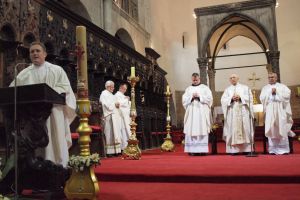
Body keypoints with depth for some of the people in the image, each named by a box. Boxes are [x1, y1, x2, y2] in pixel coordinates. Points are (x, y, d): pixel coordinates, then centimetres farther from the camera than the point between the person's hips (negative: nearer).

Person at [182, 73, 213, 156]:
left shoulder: (205, 88, 12)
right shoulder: (188, 89, 16)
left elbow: (209, 98, 1)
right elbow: (184, 100, 7)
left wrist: (199, 96, -9)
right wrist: (191, 97, -8)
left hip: (202, 113, -1)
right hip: (191, 113, 2)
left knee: (202, 130, -7)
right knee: (191, 130, -6)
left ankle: (202, 150, -5)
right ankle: (192, 150, -5)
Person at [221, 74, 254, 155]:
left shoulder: (245, 87, 14)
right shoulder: (227, 89, 15)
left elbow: (249, 97, 3)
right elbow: (223, 100, 4)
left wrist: (240, 97, -10)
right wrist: (231, 98, -12)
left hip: (243, 112, 0)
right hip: (232, 113, 1)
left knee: (245, 130, -5)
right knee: (232, 130, -6)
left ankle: (246, 149, -3)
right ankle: (233, 149, -7)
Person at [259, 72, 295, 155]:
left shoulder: (282, 86, 13)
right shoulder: (265, 88, 16)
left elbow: (287, 94, -3)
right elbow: (262, 98, 3)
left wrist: (277, 92, -6)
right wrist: (270, 93, -6)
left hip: (280, 110, -1)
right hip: (270, 111, 1)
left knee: (282, 129, -5)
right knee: (271, 129, -6)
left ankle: (283, 149, -1)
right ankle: (273, 149, -4)